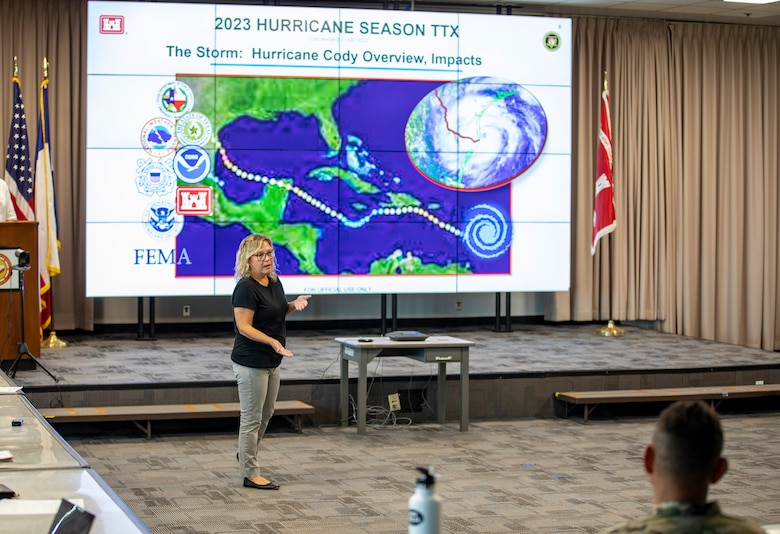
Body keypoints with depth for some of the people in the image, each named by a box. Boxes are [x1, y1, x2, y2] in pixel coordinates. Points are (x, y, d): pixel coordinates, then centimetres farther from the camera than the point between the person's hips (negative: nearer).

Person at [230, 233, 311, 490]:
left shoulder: (274, 282, 6)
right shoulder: (246, 288, -19)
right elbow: (244, 327, -23)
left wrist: (294, 304, 1)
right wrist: (272, 342, -34)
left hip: (271, 362, 9)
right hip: (250, 362, -9)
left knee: (266, 413, 21)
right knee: (252, 417, 0)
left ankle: (247, 455, 41)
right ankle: (251, 474, 9)